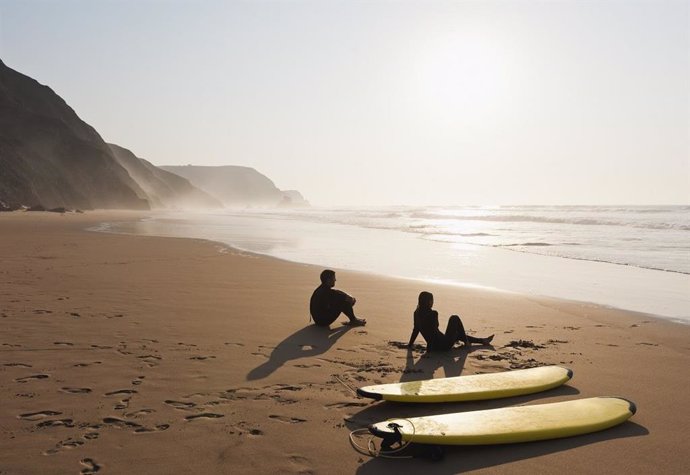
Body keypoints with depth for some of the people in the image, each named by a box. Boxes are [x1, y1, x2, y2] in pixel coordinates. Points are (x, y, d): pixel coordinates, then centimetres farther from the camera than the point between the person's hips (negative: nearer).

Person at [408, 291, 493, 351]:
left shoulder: (417, 313, 1)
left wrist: (410, 344, 18)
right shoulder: (433, 313, -21)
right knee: (455, 318, 11)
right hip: (444, 345, -8)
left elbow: (415, 330, 8)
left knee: (458, 333, 31)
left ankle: (483, 340, 43)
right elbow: (433, 331, -22)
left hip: (435, 347, 8)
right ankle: (466, 342, 21)